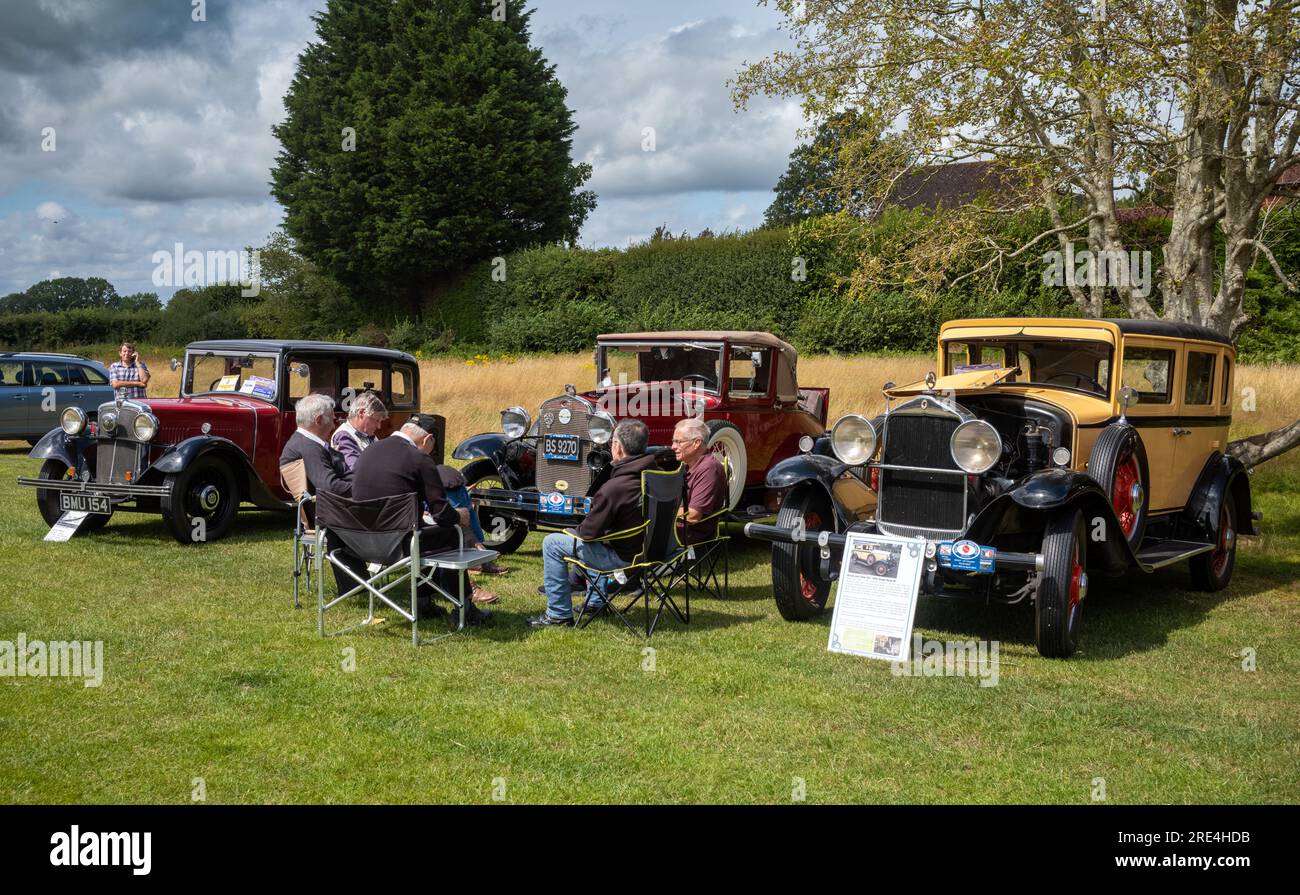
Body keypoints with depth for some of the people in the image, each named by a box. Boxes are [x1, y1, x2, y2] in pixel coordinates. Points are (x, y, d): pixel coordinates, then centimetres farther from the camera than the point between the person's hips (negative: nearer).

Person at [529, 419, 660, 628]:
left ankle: (559, 615, 9)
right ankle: (596, 601, 42)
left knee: (552, 544, 3)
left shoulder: (614, 488, -28)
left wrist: (579, 530, 7)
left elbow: (589, 531, -18)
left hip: (625, 556, -8)